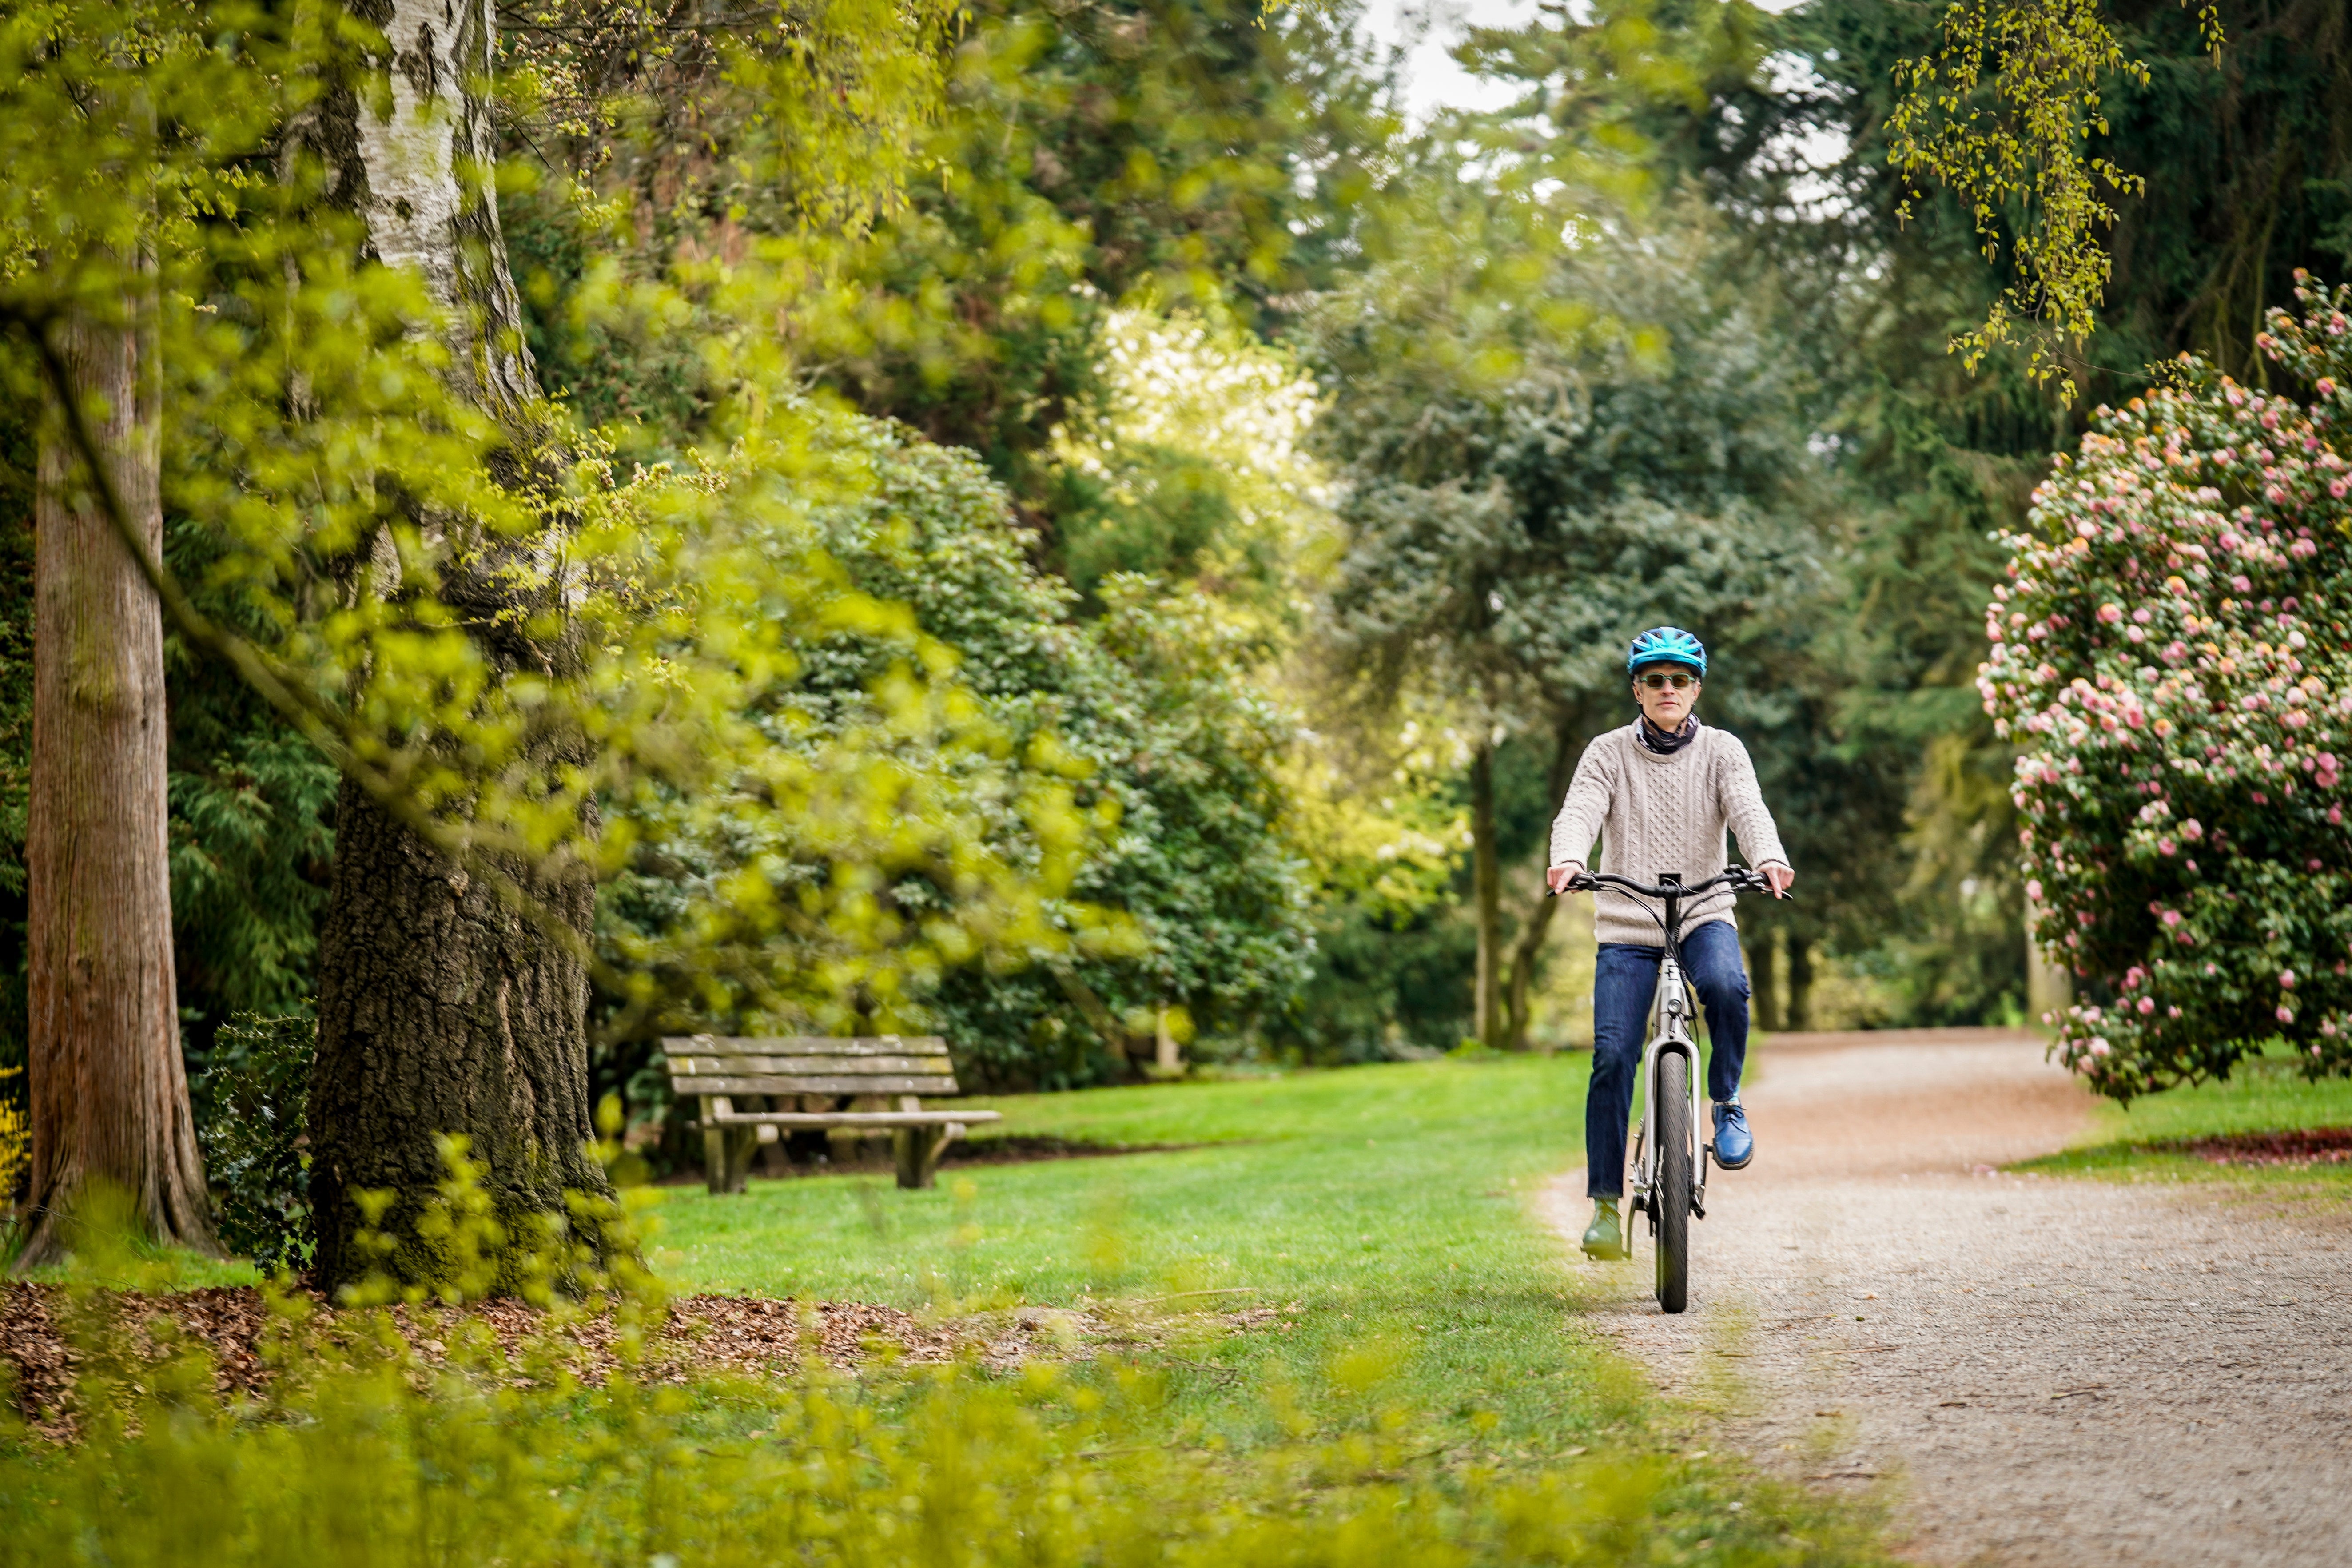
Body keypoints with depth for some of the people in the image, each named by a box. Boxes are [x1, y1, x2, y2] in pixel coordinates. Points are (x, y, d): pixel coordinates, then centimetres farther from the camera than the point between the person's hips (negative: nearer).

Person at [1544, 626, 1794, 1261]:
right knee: (1612, 1057, -12)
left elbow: (1748, 809, -12)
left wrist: (1769, 858, -34)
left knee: (1725, 984, -34)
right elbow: (1580, 811, -13)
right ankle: (1606, 1201, -1)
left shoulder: (1721, 751, 4)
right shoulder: (1609, 754, 3)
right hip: (1626, 926, 0)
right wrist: (1567, 860, -35)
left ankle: (1727, 1102, -7)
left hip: (1703, 914, 0)